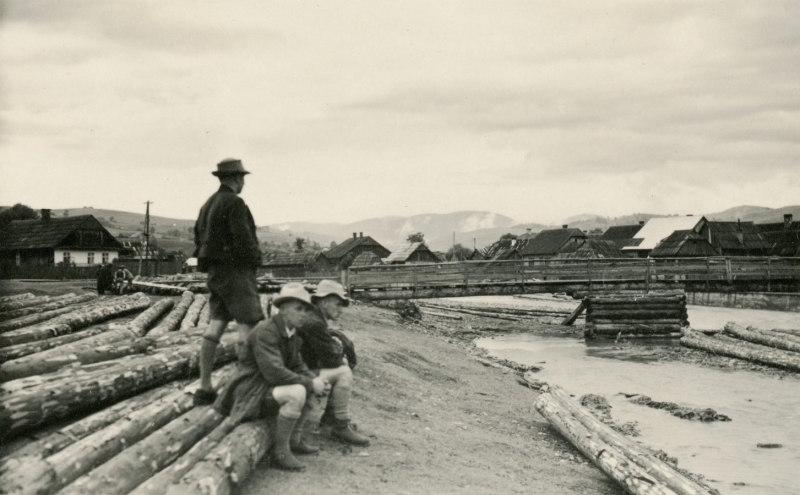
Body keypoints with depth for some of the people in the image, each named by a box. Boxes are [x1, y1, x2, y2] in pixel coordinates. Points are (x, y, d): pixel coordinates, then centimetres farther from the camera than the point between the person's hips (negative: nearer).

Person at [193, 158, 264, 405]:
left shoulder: (209, 204, 15)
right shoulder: (234, 203, -14)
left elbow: (199, 238, 19)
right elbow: (244, 239, -20)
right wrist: (255, 259, -4)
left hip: (215, 272, 9)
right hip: (236, 271, -9)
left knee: (216, 326, 6)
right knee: (248, 327, -8)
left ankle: (204, 388, 5)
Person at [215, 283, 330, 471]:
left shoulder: (290, 332, 7)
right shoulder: (265, 332, -22)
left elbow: (297, 367, 12)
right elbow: (274, 373, -29)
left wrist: (316, 381, -8)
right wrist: (310, 384, -21)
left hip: (265, 389, 10)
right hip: (250, 395, -10)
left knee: (311, 385, 12)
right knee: (297, 393, -31)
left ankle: (294, 440, 11)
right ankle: (280, 451, -19)